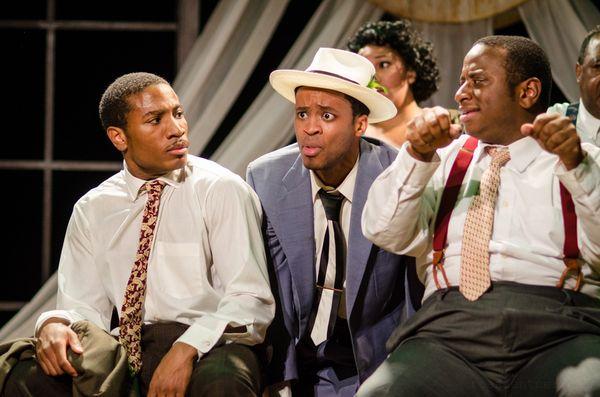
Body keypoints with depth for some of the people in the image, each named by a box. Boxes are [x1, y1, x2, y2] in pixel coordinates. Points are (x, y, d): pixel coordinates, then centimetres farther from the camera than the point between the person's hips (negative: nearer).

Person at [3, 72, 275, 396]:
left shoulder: (222, 190, 0)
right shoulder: (92, 210, 13)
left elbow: (250, 300, -8)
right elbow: (84, 306, 12)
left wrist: (187, 349, -25)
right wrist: (54, 325, -13)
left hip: (207, 349, -3)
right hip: (124, 353, 3)